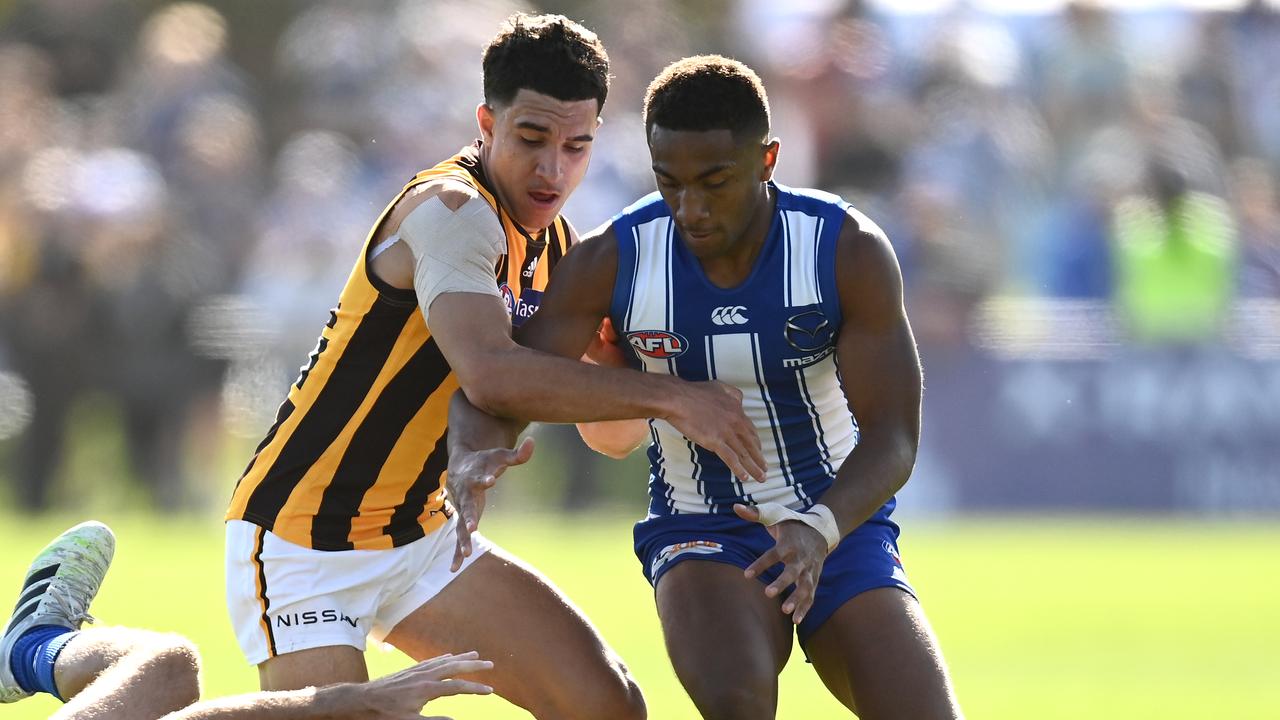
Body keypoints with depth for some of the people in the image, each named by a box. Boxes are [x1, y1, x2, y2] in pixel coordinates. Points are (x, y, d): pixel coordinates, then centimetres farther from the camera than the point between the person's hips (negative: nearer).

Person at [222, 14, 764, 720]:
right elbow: (490, 373, -39)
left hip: (422, 536, 8)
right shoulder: (450, 209, -21)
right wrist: (670, 396, -34)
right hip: (302, 542, -8)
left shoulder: (554, 245, 6)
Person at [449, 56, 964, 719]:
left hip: (837, 522, 1)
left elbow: (891, 439, -17)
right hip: (700, 536, -1)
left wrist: (819, 530, -37)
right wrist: (473, 452, -35)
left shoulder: (851, 252, -14)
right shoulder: (611, 261, -11)